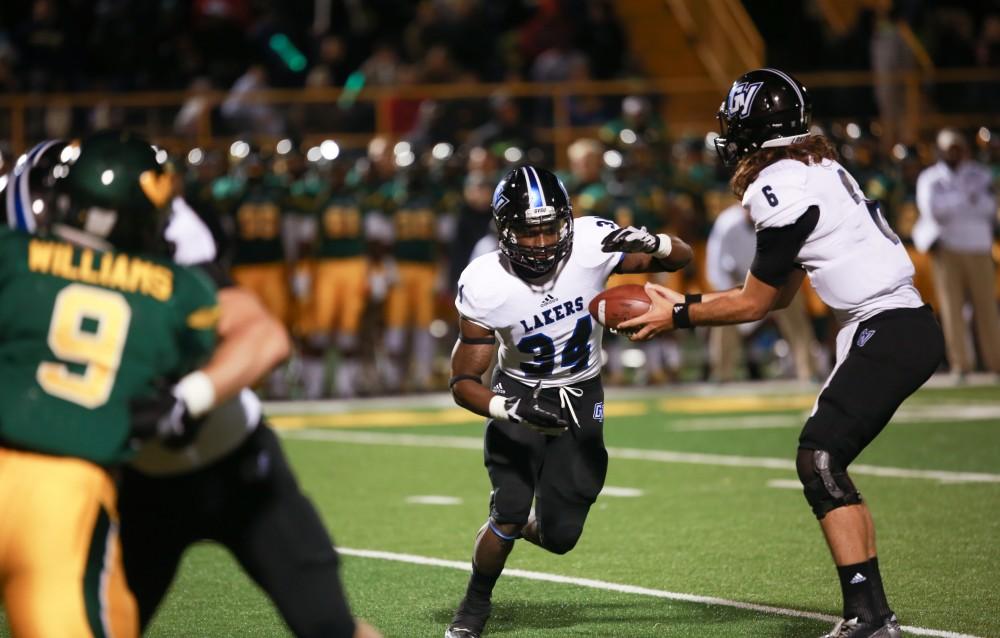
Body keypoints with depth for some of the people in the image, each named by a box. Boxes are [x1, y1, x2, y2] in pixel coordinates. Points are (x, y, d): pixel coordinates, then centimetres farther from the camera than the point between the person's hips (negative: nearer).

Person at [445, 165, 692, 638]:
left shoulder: (590, 243, -23)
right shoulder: (485, 285, -25)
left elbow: (681, 258, -9)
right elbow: (463, 383, -18)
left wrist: (649, 242, -33)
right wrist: (513, 410, -37)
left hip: (580, 397, 2)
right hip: (519, 394, -2)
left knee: (559, 536, -4)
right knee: (508, 512, -18)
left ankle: (518, 525, 35)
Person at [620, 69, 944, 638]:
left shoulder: (784, 189, -12)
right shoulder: (819, 171, 18)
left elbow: (754, 304, -5)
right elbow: (779, 295, 23)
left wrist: (678, 317, 6)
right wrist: (686, 302, 22)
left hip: (888, 331, -10)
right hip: (904, 328, 10)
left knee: (820, 458, -15)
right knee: (824, 464, 10)